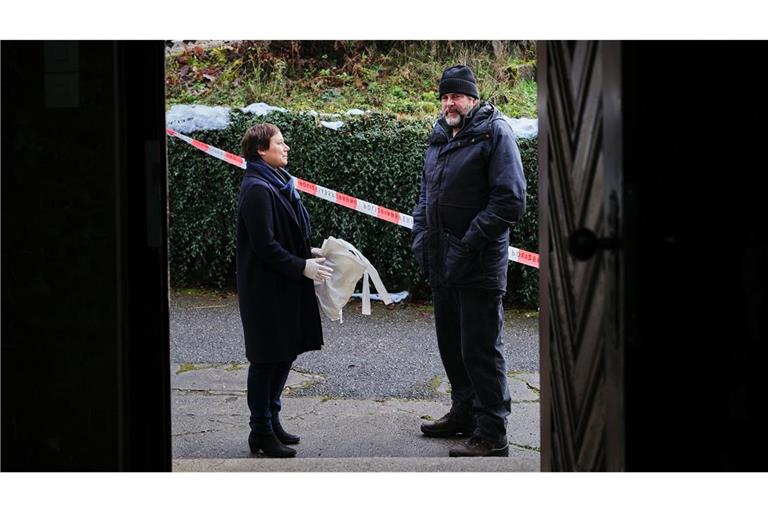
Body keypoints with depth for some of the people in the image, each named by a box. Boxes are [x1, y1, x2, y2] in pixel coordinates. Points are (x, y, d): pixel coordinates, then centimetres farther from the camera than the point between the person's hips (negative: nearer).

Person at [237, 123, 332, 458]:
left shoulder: (279, 183, 13)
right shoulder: (257, 189, -17)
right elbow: (264, 245, -21)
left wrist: (309, 252, 8)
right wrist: (302, 266, -19)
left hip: (286, 286, 9)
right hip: (266, 289, -9)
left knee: (285, 354, 15)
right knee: (267, 358, -1)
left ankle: (271, 420, 27)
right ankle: (261, 433, 9)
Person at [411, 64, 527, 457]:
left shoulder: (494, 132, -9)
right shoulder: (439, 138, 14)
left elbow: (510, 201, -16)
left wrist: (469, 245, -19)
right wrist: (420, 238, 7)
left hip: (479, 264, -8)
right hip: (441, 263, 8)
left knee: (480, 350, -5)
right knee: (451, 343, 17)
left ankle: (491, 435, 2)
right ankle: (464, 413, 32)